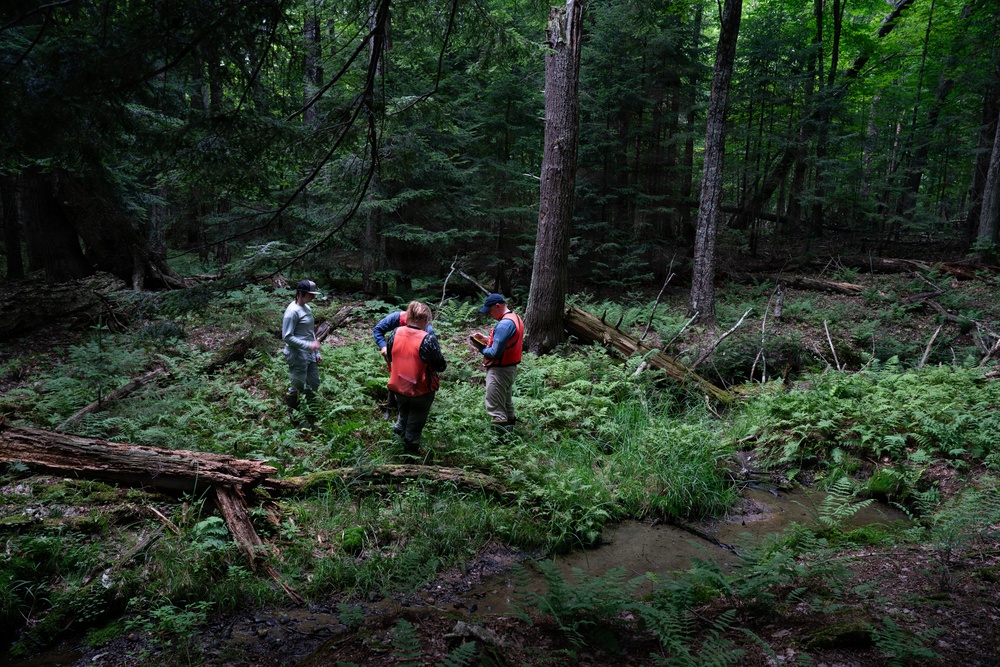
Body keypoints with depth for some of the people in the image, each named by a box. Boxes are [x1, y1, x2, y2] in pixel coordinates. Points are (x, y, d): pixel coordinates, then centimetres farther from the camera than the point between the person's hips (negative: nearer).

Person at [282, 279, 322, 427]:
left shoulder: (307, 308, 9)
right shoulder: (293, 311, -17)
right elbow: (287, 336, -20)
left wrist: (316, 352, 16)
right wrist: (308, 345, -23)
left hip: (310, 355, 9)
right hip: (297, 357, -9)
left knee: (314, 383, 16)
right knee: (297, 387, 1)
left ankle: (305, 412, 32)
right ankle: (292, 417, 17)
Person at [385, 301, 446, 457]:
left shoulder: (396, 333, -10)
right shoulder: (428, 339, -25)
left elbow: (389, 357, 5)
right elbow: (441, 366, -17)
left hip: (399, 387, 4)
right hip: (421, 390, -4)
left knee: (404, 415, 32)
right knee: (414, 426, 16)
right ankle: (410, 453, 29)